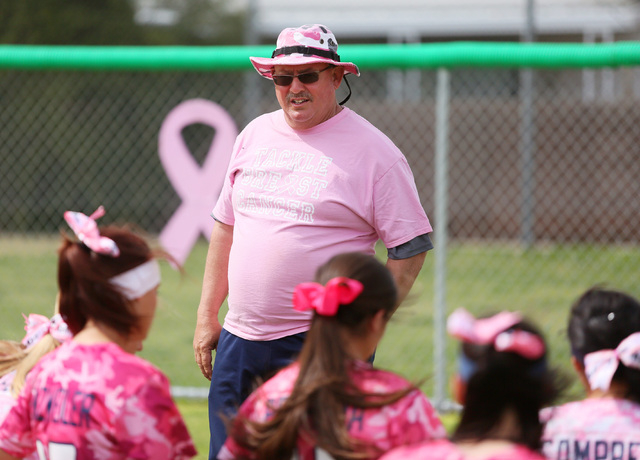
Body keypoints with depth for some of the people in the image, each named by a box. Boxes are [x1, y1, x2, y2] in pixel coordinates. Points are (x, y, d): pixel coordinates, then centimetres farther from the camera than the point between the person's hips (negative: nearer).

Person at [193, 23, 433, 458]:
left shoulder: (373, 152, -5)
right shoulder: (255, 135, 12)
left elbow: (411, 247, -5)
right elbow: (226, 227, 19)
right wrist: (207, 316, 15)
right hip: (240, 340, 6)